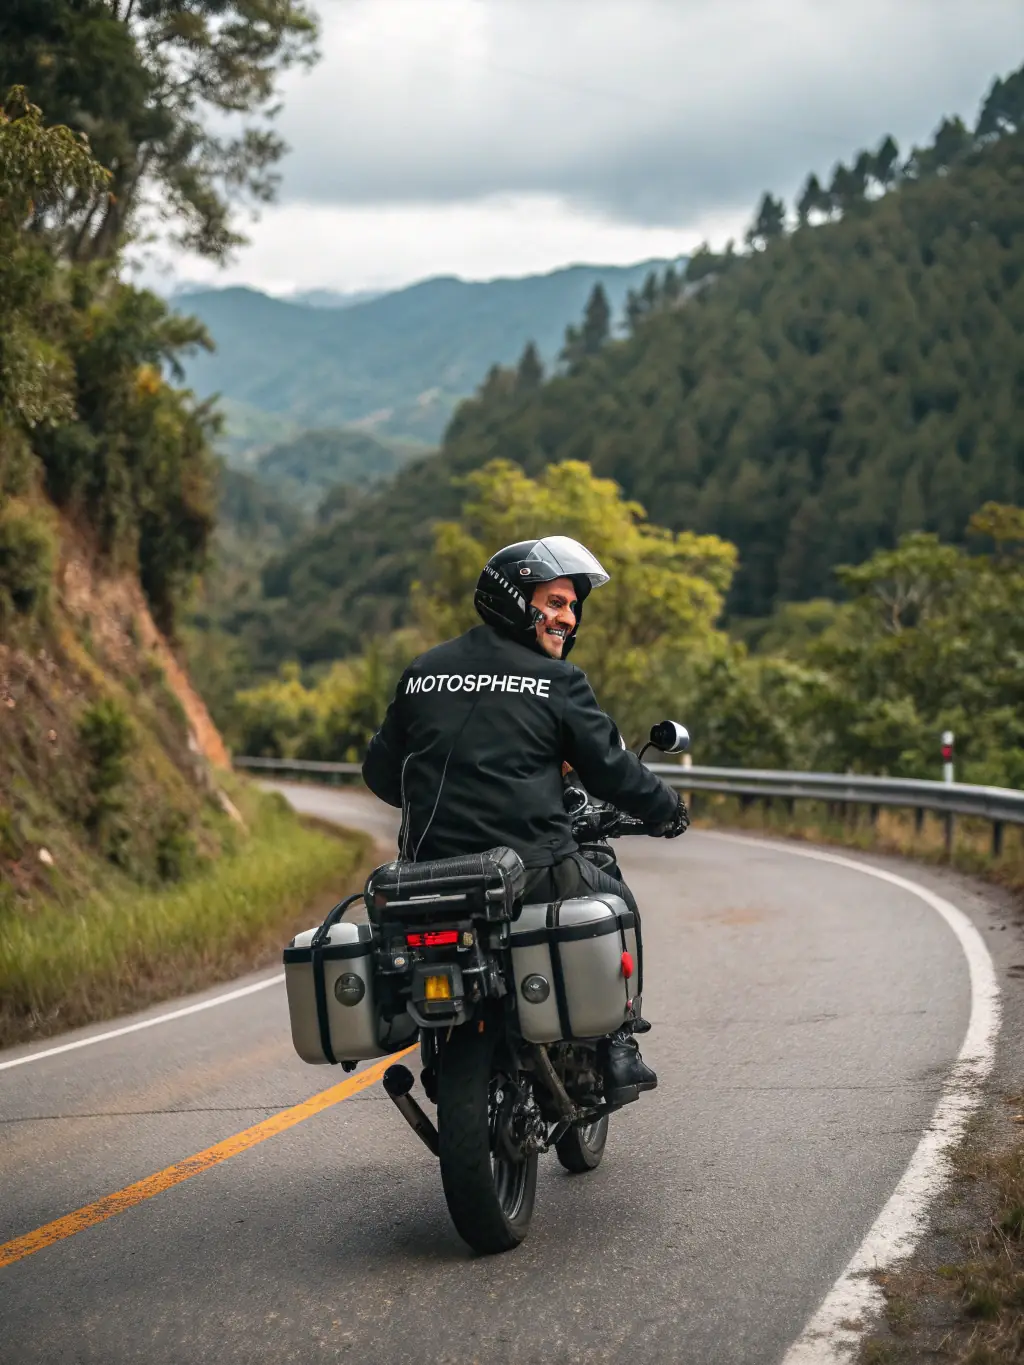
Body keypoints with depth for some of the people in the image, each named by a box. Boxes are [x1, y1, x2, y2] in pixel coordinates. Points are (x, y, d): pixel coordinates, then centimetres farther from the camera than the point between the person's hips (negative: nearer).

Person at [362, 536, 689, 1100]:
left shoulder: (422, 671, 12)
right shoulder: (557, 681, -2)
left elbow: (379, 772, 17)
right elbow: (610, 769, 1)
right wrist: (667, 809, 20)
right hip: (533, 871, -4)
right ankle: (617, 1048, 18)